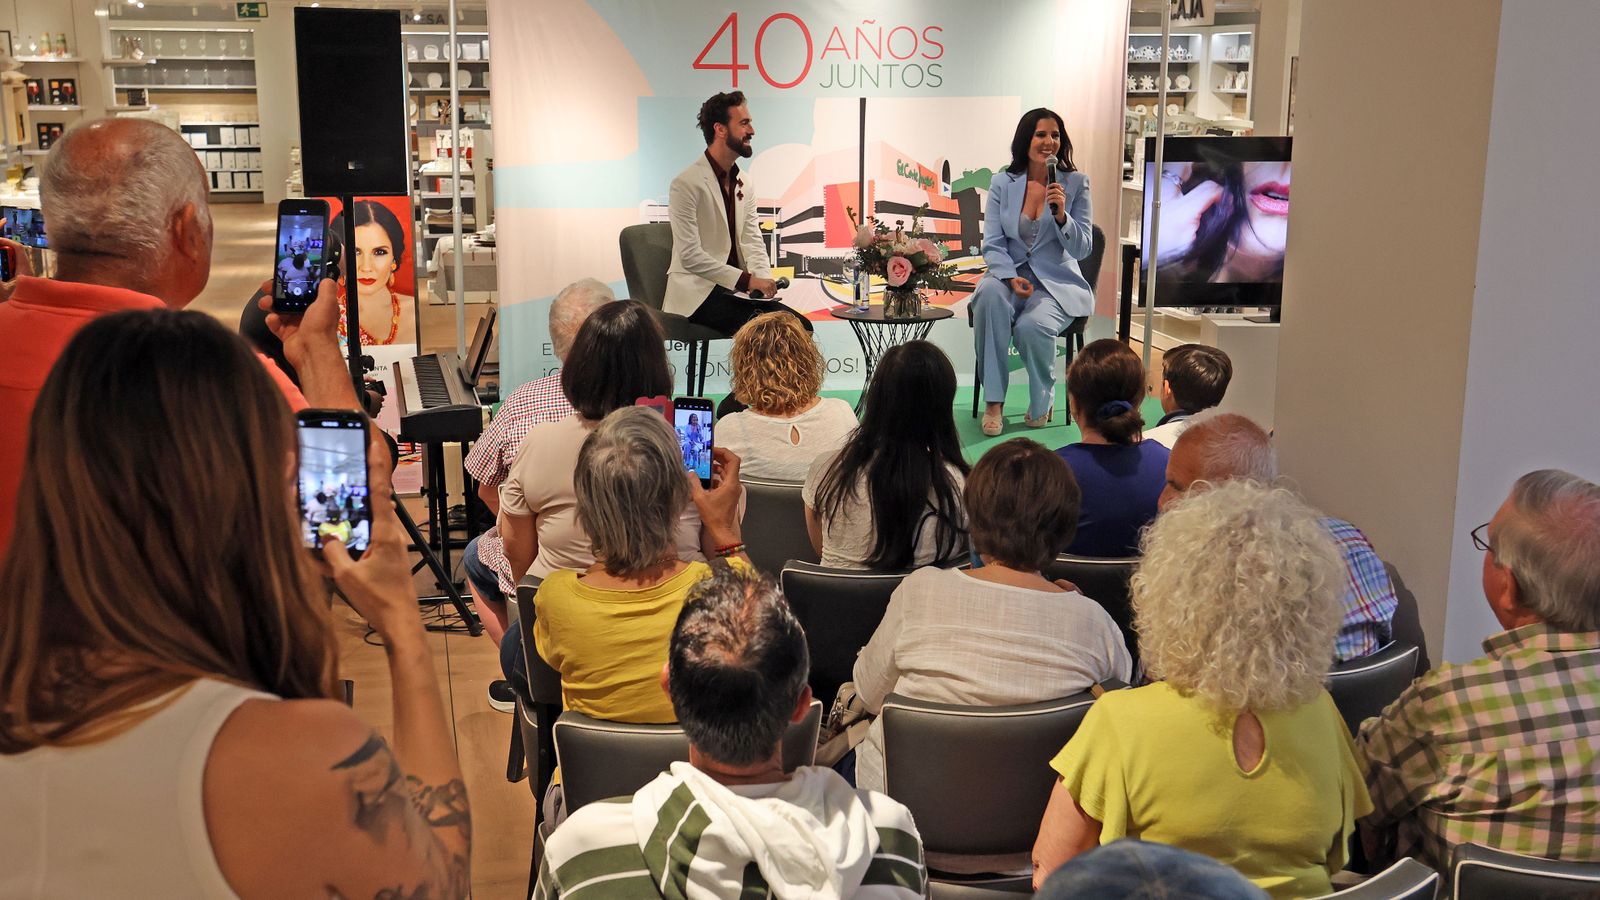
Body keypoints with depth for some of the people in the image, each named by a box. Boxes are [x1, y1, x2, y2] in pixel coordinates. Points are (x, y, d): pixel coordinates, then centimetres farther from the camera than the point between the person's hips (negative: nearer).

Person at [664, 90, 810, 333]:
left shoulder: (744, 184, 13)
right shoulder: (686, 184, -12)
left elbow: (752, 240, 10)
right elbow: (690, 256, -18)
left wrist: (763, 278, -11)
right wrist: (747, 280, -22)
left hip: (736, 290, 7)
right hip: (697, 292, -7)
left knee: (800, 327, -13)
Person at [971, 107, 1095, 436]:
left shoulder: (1076, 183, 0)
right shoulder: (1003, 183, 4)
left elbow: (1082, 249, -2)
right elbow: (992, 245, 1)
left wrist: (1061, 214, -19)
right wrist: (1011, 277, -18)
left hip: (1056, 282, -1)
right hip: (1010, 275, 1)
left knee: (1032, 325, -33)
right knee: (991, 294, -35)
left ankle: (1043, 399, 0)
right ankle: (994, 401, -28)